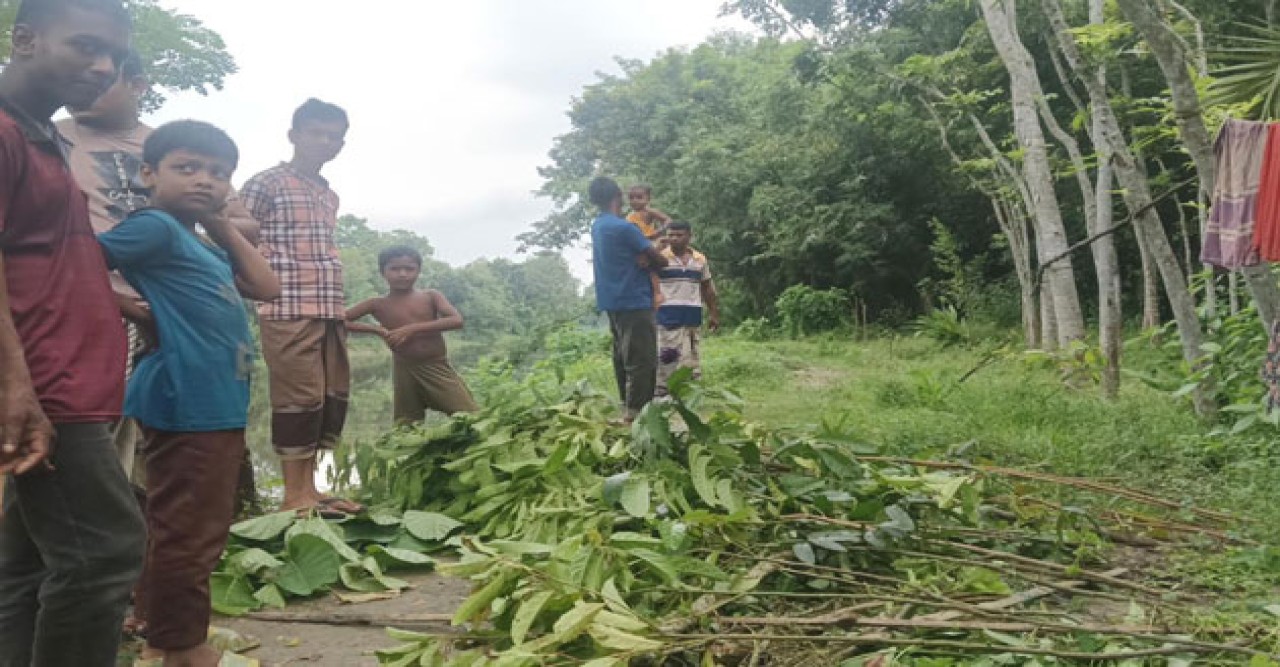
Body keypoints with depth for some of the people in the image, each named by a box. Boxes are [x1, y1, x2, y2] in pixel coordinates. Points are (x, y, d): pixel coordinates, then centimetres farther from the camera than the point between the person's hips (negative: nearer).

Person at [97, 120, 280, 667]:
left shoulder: (204, 246, 19)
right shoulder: (156, 227, -10)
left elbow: (266, 288, 15)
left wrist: (223, 226, 13)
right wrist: (133, 309, -12)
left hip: (217, 406, 10)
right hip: (188, 404, -10)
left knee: (199, 530, 20)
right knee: (186, 532, 0)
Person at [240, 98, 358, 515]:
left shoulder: (330, 196, 21)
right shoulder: (266, 184, -1)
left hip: (329, 312, 8)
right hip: (288, 310, -8)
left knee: (332, 400, 9)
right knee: (300, 399, -6)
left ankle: (309, 487, 19)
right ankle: (295, 495, 4)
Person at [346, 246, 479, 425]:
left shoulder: (431, 296, 2)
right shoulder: (378, 304, 3)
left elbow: (457, 321, -13)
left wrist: (413, 329, -20)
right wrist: (376, 329, -14)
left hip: (438, 368, -1)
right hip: (405, 371, 1)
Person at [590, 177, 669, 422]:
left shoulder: (597, 226, 10)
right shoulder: (623, 228, -17)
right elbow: (661, 261, -12)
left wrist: (643, 258, -9)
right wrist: (647, 262, 6)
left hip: (613, 302, 9)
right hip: (634, 301, -9)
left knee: (623, 355, 15)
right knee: (642, 359, -5)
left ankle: (628, 404, 23)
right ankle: (636, 411, -5)